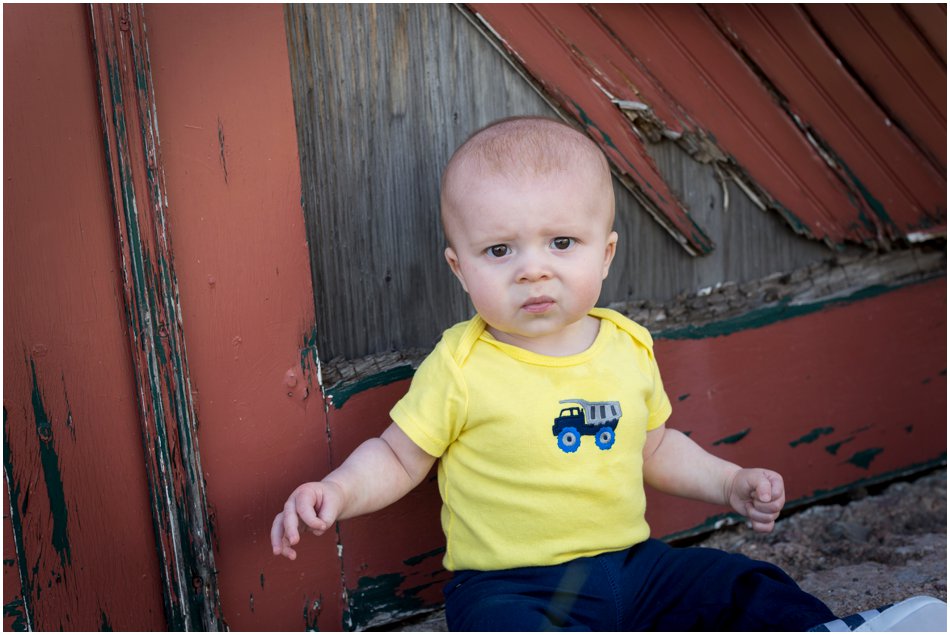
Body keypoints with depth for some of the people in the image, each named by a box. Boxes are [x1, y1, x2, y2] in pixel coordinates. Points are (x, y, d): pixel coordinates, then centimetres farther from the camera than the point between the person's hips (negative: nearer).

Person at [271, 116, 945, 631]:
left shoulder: (629, 348, 4)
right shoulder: (459, 369, -11)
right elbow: (396, 457, -1)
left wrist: (730, 482, 12)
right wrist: (336, 492, -18)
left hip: (633, 563, 5)